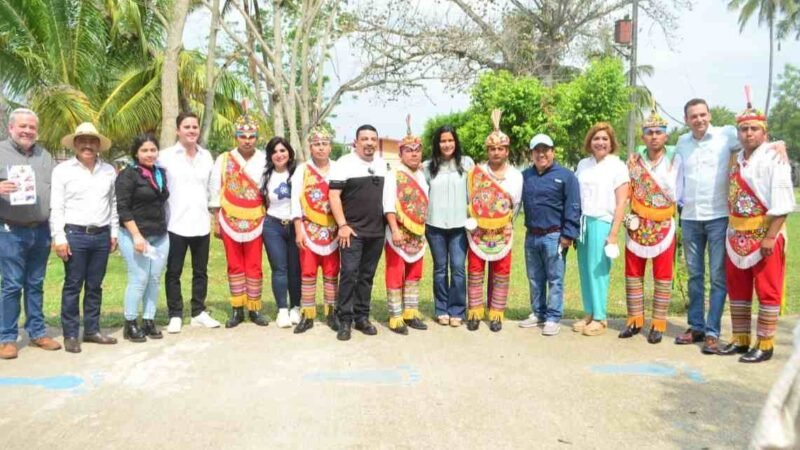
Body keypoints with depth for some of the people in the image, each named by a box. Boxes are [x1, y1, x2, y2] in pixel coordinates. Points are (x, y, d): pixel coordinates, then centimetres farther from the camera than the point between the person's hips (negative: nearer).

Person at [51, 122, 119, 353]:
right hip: (74, 234, -4)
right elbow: (56, 207, -5)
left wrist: (114, 232, 10)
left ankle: (91, 330, 20)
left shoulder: (109, 171, 9)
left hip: (101, 235, 4)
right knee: (73, 286, 1)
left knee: (95, 286, 11)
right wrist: (59, 237, -11)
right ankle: (70, 334, 10)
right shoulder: (63, 170, -2)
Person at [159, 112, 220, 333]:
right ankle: (175, 315, 15)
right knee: (173, 272, 5)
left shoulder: (207, 156, 9)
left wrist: (209, 210, 12)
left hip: (201, 223, 4)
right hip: (175, 223, -4)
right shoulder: (166, 156, -4)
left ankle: (198, 312, 23)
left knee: (200, 271, 11)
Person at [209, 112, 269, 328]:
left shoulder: (265, 160, 0)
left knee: (254, 267, 4)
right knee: (235, 266, 7)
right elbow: (215, 193, 4)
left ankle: (254, 309, 14)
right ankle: (237, 310, 16)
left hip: (255, 222, 0)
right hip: (230, 221, 1)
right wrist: (216, 222, 2)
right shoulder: (223, 160, 1)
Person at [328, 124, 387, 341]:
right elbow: (334, 195, -10)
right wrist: (342, 225, -16)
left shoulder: (382, 164, 12)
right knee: (349, 274, -7)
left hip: (376, 231, 5)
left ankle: (362, 317, 17)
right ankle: (345, 320, 0)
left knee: (367, 275, 9)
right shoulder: (344, 163, -4)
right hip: (352, 231, -5)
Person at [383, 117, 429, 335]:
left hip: (417, 234, 7)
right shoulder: (393, 175, -9)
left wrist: (423, 231, 11)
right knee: (395, 275, -2)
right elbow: (388, 205, -17)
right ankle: (395, 318, 5)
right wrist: (395, 230, -25)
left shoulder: (421, 175, 11)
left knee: (414, 275, 13)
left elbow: (426, 202, 15)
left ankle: (410, 313, 23)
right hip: (398, 234, -7)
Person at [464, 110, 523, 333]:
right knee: (475, 272, 4)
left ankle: (496, 314, 15)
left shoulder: (516, 176, 0)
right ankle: (474, 312, 14)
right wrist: (472, 220, 0)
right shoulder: (475, 172, -2)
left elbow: (515, 205, 6)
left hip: (502, 233, 0)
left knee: (500, 275, 5)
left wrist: (504, 223, 6)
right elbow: (468, 198, 5)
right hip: (477, 232, 0)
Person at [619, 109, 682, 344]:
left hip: (663, 227, -2)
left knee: (663, 276, 2)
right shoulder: (633, 163, 5)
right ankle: (635, 320, 18)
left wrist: (654, 171, -12)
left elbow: (675, 195, -8)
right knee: (633, 273, 7)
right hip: (637, 227, 3)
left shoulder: (674, 161, -2)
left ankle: (658, 324, 11)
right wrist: (629, 217, -6)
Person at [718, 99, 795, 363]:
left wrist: (771, 236, -20)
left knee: (767, 290, 2)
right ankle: (740, 339, 24)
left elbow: (782, 201, -15)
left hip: (764, 233, -7)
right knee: (737, 289, 13)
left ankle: (765, 345, 10)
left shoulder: (773, 158, -9)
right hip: (737, 234, 7)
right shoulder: (735, 160, 11)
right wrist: (731, 231, 8)